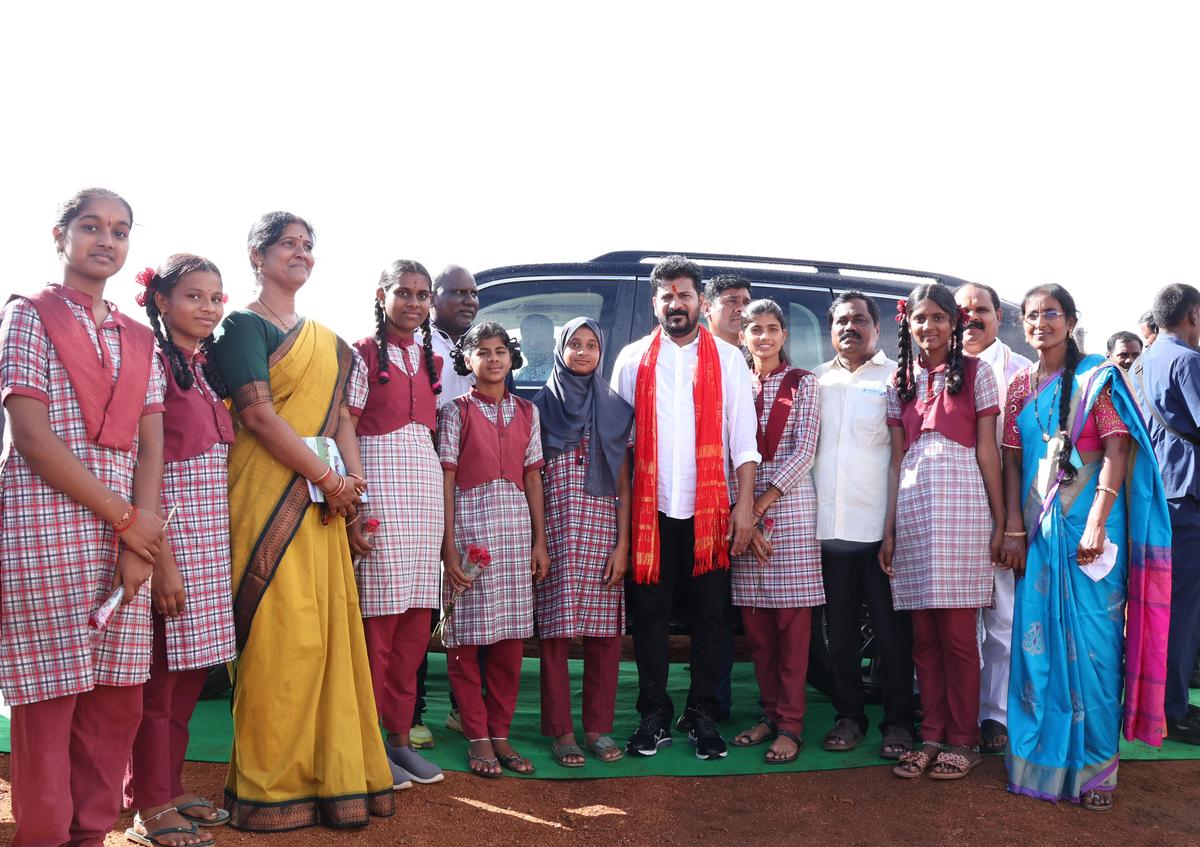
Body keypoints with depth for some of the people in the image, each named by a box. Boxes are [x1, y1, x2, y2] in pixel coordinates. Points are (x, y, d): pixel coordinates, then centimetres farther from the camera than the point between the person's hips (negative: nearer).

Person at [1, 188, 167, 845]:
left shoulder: (138, 340, 17)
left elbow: (150, 443, 9)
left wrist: (140, 544, -5)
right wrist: (125, 518, -11)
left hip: (125, 533, 5)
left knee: (117, 701, 5)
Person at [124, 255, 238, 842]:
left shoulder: (206, 369, 16)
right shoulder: (153, 362, -8)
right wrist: (162, 559, -18)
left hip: (212, 532, 8)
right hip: (169, 527, -8)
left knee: (192, 668, 11)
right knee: (161, 671, -1)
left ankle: (170, 788, 23)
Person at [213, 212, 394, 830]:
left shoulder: (326, 340, 20)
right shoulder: (245, 325, -2)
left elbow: (341, 415, 15)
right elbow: (256, 412, -13)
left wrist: (353, 479, -4)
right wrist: (329, 479, -13)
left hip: (323, 499, 7)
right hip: (269, 492, -7)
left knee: (329, 629, 6)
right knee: (282, 633, -7)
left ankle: (329, 775, 15)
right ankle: (271, 787, 4)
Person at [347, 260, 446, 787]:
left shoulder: (430, 360, 17)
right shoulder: (362, 354, -1)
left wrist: (439, 501, 10)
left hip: (424, 485, 6)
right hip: (376, 484, -6)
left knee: (415, 624, 7)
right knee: (376, 621, -6)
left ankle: (400, 737, 17)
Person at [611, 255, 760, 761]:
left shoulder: (728, 359, 6)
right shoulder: (633, 359, 8)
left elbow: (742, 436, 2)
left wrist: (745, 505, -6)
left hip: (710, 509, 0)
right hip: (650, 508, 1)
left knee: (709, 614, 4)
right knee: (649, 613, 4)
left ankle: (703, 717, 16)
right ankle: (654, 716, 16)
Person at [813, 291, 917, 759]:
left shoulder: (896, 377, 2)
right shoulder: (816, 380, 14)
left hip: (880, 526, -3)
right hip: (828, 527, 4)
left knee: (892, 631, 2)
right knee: (840, 632, 11)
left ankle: (898, 721, 14)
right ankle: (849, 716, 22)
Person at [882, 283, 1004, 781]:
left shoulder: (974, 373, 4)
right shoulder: (900, 382, 14)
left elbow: (987, 451, 1)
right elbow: (897, 459, 12)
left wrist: (1000, 521, -3)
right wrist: (889, 529, 8)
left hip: (961, 502, -3)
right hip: (912, 506, 4)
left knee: (957, 632, -2)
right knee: (924, 636, 6)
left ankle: (963, 741, 9)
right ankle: (932, 736, 15)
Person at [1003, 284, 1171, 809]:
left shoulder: (1097, 378, -1)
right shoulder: (1021, 387, 11)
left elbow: (1116, 454, -8)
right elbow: (1011, 461, 9)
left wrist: (1097, 525, -16)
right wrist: (1013, 528, 1)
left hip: (1089, 527, -4)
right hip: (1038, 529, 4)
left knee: (1092, 642, -1)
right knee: (1038, 639, 7)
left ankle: (1095, 765, 9)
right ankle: (1042, 753, 19)